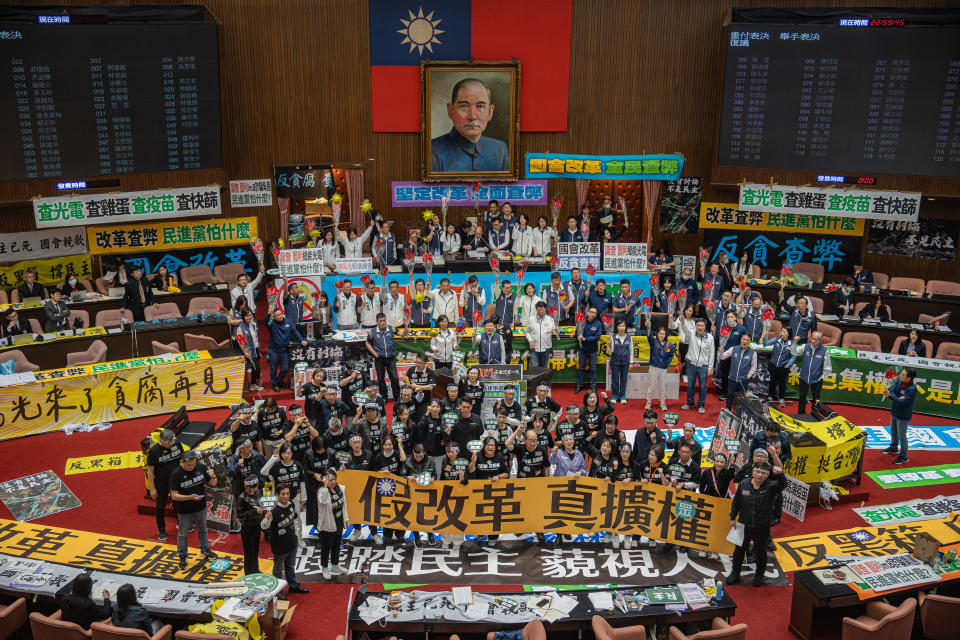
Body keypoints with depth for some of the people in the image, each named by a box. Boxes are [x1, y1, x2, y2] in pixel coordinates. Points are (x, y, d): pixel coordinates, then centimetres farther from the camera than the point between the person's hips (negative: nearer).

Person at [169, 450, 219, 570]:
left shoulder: (201, 467, -12)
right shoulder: (176, 474, -22)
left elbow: (213, 484, -2)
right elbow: (174, 495, -20)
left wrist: (212, 477, -25)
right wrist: (190, 497, -33)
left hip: (201, 507, 3)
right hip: (184, 511, -3)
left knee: (202, 529, 24)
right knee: (182, 534, 14)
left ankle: (205, 549, 46)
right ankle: (182, 557, 34)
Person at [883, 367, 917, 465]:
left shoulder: (912, 389, -30)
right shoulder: (899, 381, -9)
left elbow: (902, 402, -31)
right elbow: (892, 390, -8)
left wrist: (890, 395, -35)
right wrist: (892, 395, -30)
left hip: (903, 416, -8)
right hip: (895, 412, 8)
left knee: (901, 436, 6)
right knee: (893, 431, 28)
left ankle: (904, 457, 24)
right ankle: (893, 448, 52)